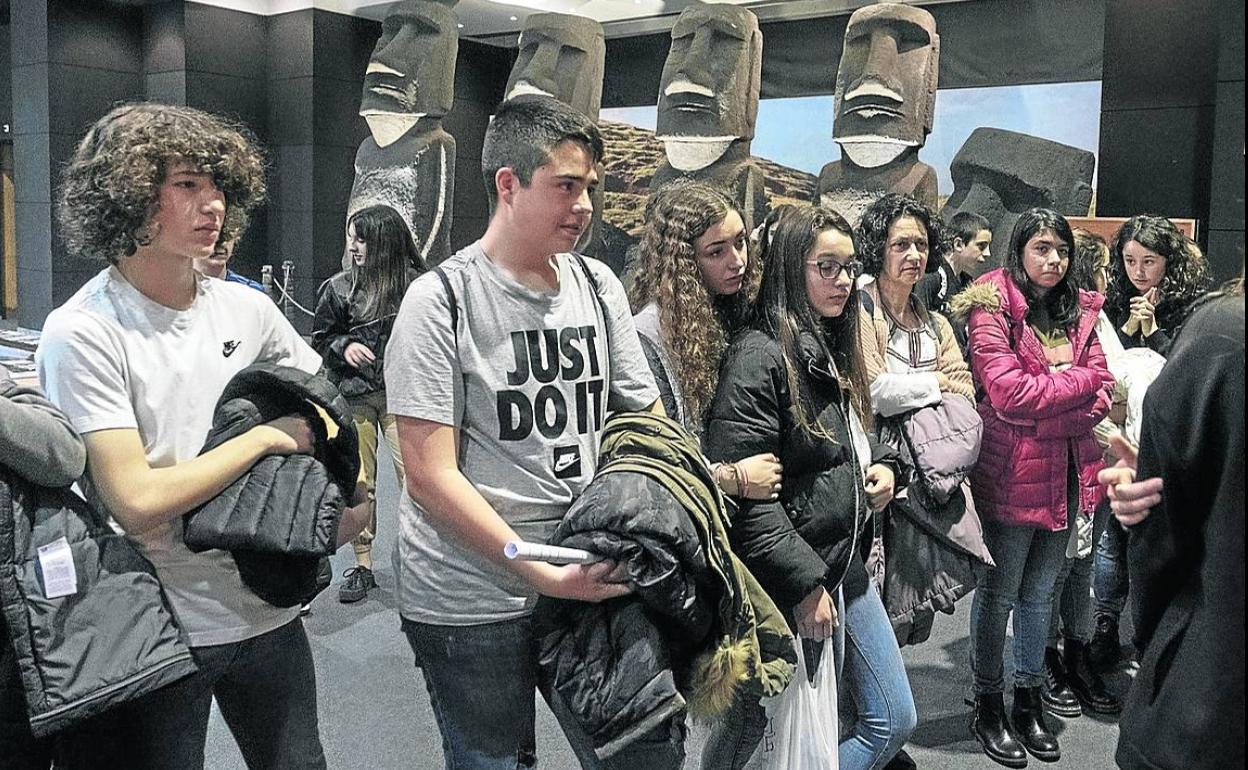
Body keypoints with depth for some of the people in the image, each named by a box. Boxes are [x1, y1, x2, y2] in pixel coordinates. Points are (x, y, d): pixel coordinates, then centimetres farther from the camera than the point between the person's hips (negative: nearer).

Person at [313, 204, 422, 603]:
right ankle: (362, 566, 19)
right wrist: (344, 346, -5)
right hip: (354, 396, 2)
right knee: (358, 484, 7)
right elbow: (320, 339, 12)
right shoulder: (338, 287, 3)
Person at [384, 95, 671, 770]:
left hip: (594, 578, 5)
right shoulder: (441, 300, -11)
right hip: (471, 602, -4)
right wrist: (547, 576, -20)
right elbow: (431, 477, -15)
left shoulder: (598, 285, 5)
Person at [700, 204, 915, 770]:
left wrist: (882, 464, 3)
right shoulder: (761, 356, -19)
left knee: (895, 719, 16)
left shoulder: (833, 349, 10)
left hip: (845, 564, 9)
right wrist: (804, 586, -20)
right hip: (787, 581, -9)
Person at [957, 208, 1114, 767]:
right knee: (999, 593, 6)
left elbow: (1102, 395, 2)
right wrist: (1079, 380, -9)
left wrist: (1041, 404, -15)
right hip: (1012, 475, -6)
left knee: (1039, 593, 17)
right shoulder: (992, 308, -9)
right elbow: (1008, 393, -20)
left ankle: (1030, 700, 31)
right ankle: (988, 707, 21)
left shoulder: (1079, 311, 9)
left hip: (1068, 474, 6)